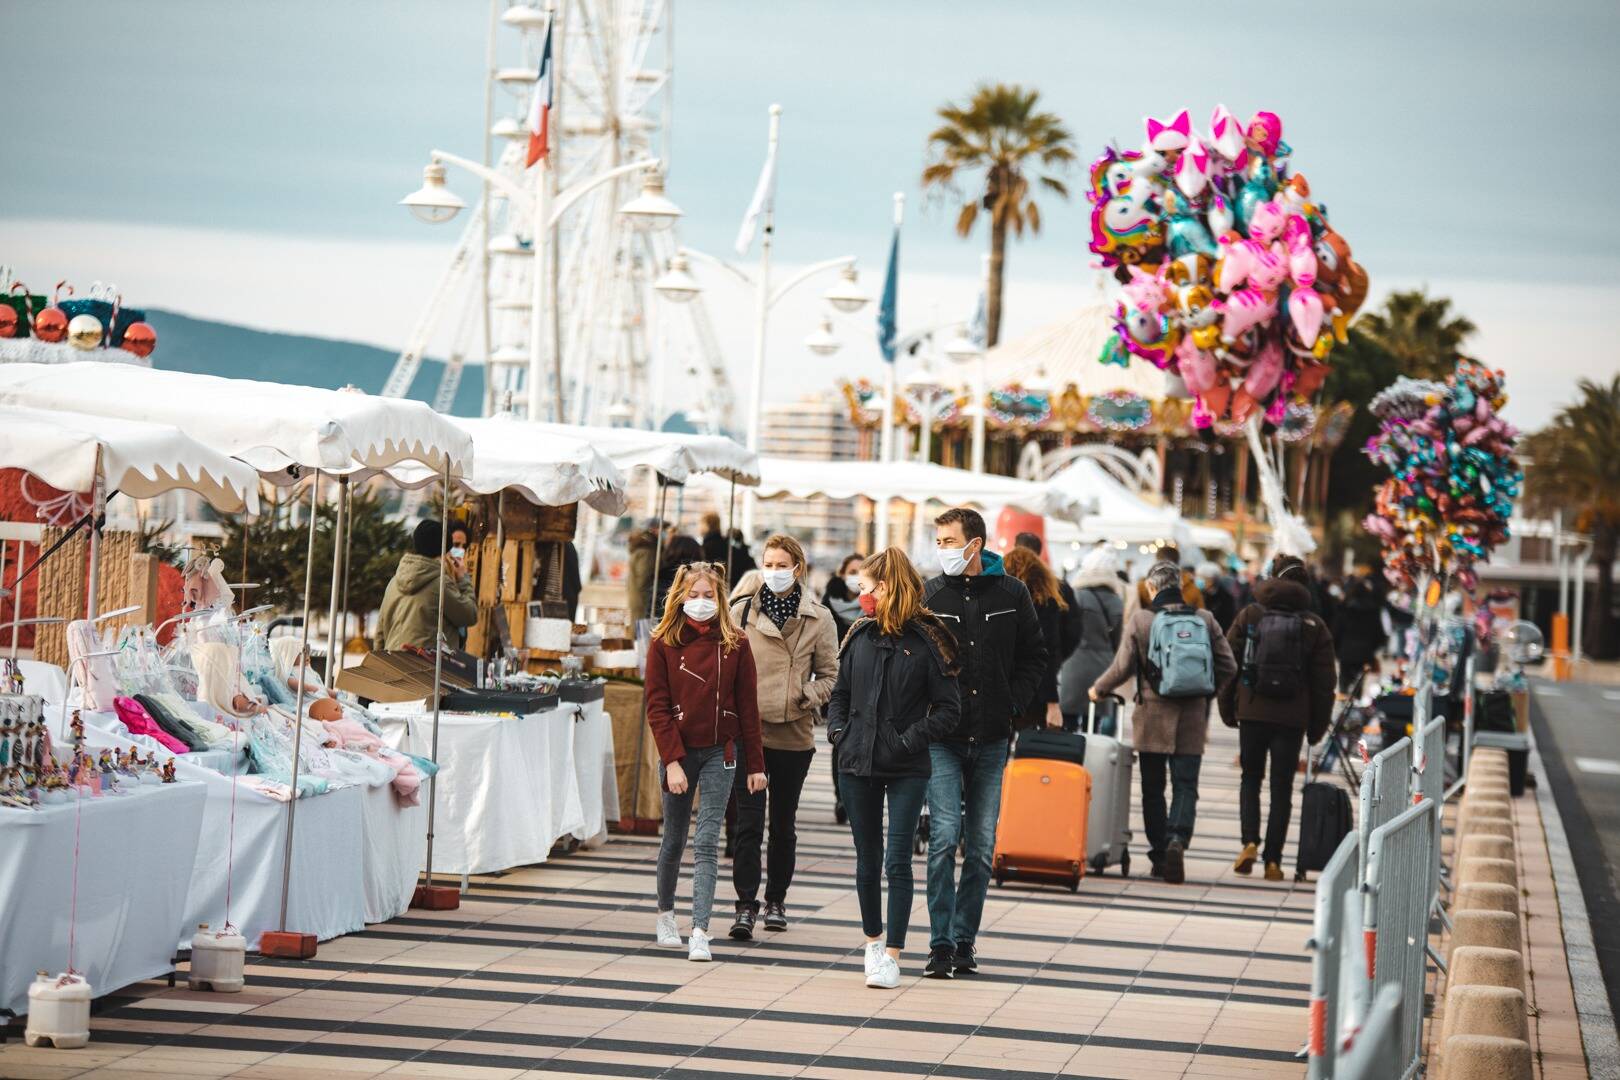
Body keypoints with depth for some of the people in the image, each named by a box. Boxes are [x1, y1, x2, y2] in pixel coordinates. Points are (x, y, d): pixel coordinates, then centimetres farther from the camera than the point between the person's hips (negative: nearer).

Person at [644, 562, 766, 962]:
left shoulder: (735, 644, 0)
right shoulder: (664, 644, -1)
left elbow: (747, 707, 3)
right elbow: (657, 707, -4)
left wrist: (755, 764, 2)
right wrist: (672, 760, -13)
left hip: (720, 752, -1)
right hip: (677, 751, 1)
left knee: (707, 842, -9)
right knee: (674, 840, 12)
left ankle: (700, 932, -15)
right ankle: (665, 915, 34)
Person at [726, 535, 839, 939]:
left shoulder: (818, 619, 3)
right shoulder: (741, 612, 3)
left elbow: (829, 674, 7)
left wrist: (807, 697, -10)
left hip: (794, 734, 1)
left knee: (783, 822, 12)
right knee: (748, 820, -9)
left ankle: (777, 899, 25)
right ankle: (746, 903, -8)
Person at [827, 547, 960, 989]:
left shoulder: (927, 641, -8)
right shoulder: (860, 636, 7)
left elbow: (948, 707, -8)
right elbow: (840, 693, 18)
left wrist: (911, 740, -15)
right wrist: (837, 730, 1)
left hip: (907, 770, -5)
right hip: (858, 764, 5)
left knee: (898, 863, -7)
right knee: (868, 859, 14)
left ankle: (893, 954, -4)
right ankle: (873, 940, 30)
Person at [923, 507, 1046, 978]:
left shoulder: (1011, 595, 2)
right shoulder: (932, 594, 1)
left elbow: (1034, 657, 10)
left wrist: (1014, 705, -2)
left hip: (991, 740, 1)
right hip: (943, 739, -1)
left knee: (982, 846, 5)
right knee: (944, 838, -9)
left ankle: (965, 940, 14)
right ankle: (941, 943, -6)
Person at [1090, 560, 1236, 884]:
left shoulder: (1140, 619, -6)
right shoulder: (1204, 619, 1)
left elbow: (1122, 667, -5)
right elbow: (1228, 665, 4)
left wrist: (1098, 689, 13)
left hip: (1152, 715, -1)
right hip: (1192, 717, 1)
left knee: (1153, 788, 10)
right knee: (1186, 785, 2)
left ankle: (1159, 854, 12)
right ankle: (1177, 839, -21)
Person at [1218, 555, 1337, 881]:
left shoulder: (1249, 616, 1)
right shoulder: (1315, 626, 2)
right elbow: (1324, 681, 3)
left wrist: (1227, 709, 11)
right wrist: (1318, 725, 10)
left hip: (1252, 711, 0)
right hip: (1292, 718, 0)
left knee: (1251, 779, 15)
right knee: (1282, 787, 6)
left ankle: (1250, 842, -6)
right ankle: (1273, 860, 4)